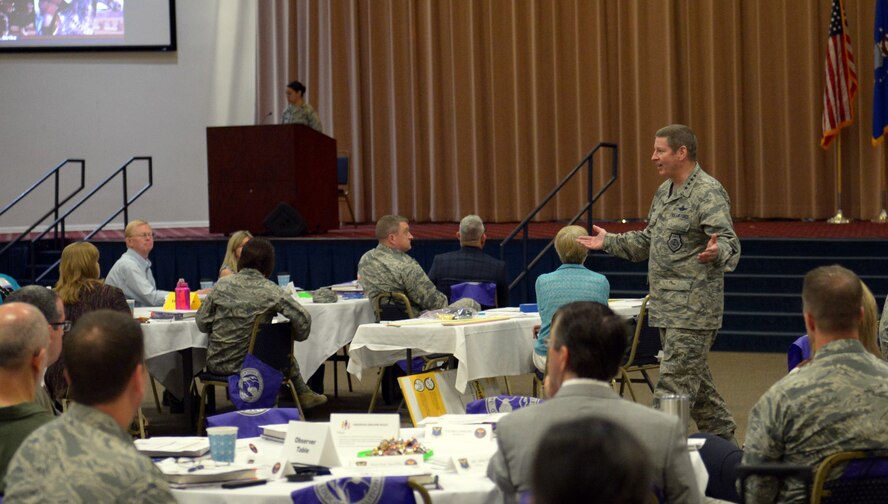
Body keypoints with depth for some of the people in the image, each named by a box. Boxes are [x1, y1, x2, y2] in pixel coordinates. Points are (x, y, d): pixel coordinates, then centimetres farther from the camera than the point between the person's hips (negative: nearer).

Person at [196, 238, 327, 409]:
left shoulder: (222, 284, -4)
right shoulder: (270, 291, -13)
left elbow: (202, 323, 0)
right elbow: (303, 319, -16)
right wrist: (296, 337, 4)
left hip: (216, 363, 4)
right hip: (246, 364, -4)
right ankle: (303, 394, 42)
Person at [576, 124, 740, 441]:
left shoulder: (708, 194, -13)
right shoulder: (664, 192, 16)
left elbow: (729, 241, -22)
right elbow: (648, 241, 26)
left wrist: (717, 251, -44)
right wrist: (609, 242, 21)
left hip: (694, 308, -10)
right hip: (668, 307, 10)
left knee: (674, 383, -11)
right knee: (694, 378, 15)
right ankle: (723, 438, 26)